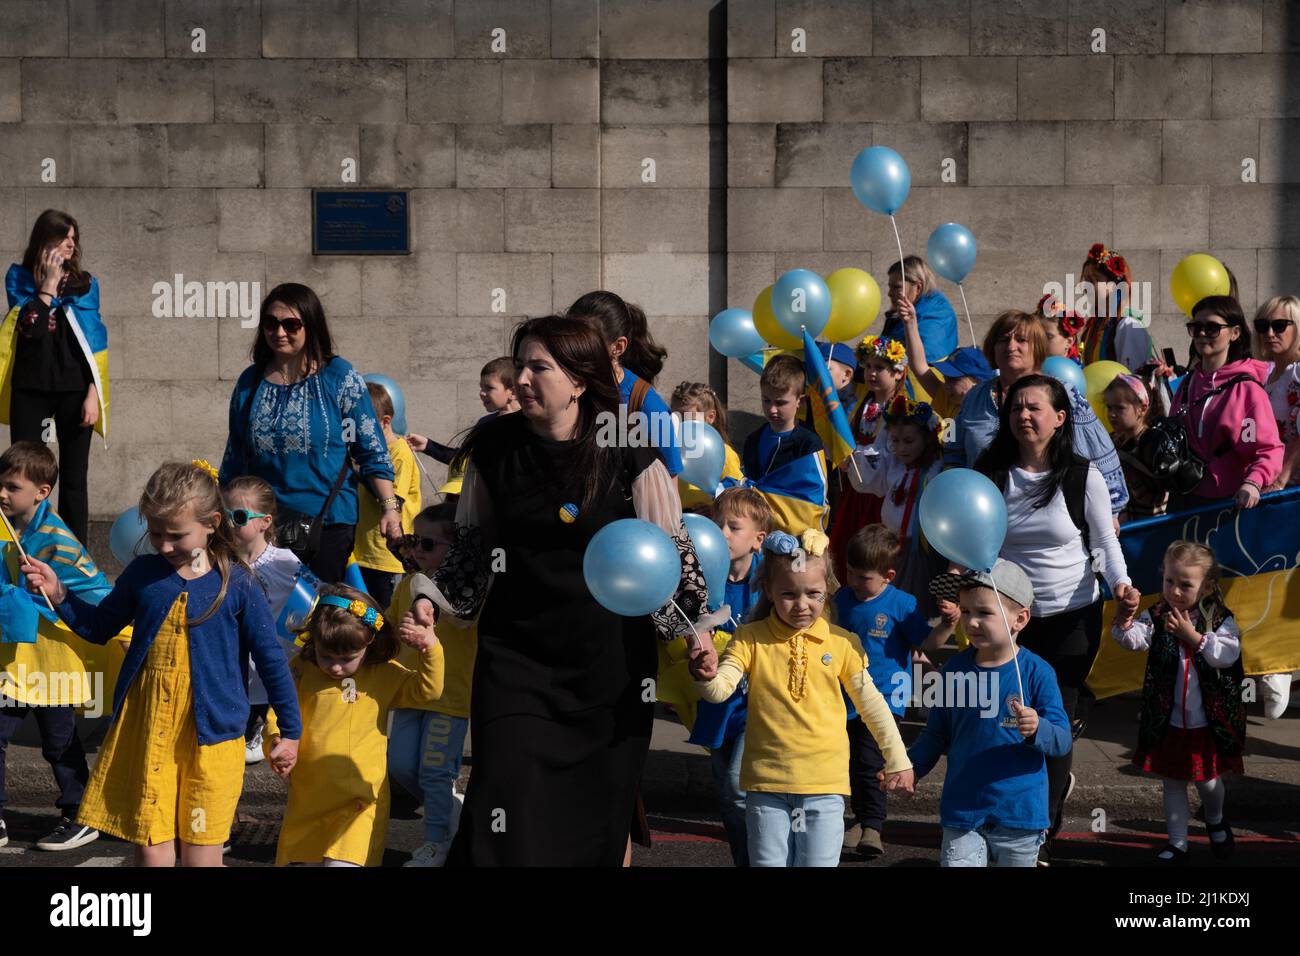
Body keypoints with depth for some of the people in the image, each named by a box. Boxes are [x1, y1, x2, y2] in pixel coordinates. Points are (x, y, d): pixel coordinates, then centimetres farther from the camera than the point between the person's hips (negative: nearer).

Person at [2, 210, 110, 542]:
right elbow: (30, 327, -11)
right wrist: (49, 284, -10)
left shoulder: (85, 283, 7)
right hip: (29, 390, -1)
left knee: (74, 477, 3)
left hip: (74, 390, 1)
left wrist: (93, 393, -3)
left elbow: (94, 342, 5)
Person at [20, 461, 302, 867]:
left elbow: (271, 661, 0)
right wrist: (59, 594, 2)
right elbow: (98, 627, 18)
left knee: (201, 852, 4)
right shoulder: (142, 574, 2)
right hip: (145, 733, 3)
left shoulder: (236, 584, -7)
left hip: (210, 736, -3)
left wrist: (290, 732, 5)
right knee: (150, 848, 5)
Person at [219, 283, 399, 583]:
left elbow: (372, 452, -2)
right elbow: (234, 458, 15)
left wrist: (390, 507, -12)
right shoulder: (250, 382, 7)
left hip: (328, 524, -3)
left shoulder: (339, 377, -3)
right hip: (264, 525, 3)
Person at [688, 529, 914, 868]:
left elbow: (872, 703, 10)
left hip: (825, 784, 0)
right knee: (767, 862, 5)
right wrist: (706, 676, -35)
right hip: (767, 780, 0)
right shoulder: (750, 639, -1)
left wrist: (897, 760, 14)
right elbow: (720, 690, -12)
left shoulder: (842, 643, 1)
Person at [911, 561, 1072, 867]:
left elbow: (1063, 742, -10)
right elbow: (937, 733, 12)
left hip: (1019, 816, -2)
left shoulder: (1036, 672, -10)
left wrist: (1037, 729, -30)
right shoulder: (956, 669, 0)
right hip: (963, 810, 2)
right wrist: (909, 766, 2)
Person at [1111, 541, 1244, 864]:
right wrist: (1125, 624, -44)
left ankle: (1215, 821, 44)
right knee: (1173, 783, 11)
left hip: (1209, 722, -1)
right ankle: (1177, 844, 22)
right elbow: (1135, 639, -23)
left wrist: (1191, 635, -28)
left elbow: (1227, 655, -22)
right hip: (1167, 722, 1)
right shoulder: (1156, 616, -7)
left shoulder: (1221, 620, -8)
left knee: (1208, 780, 13)